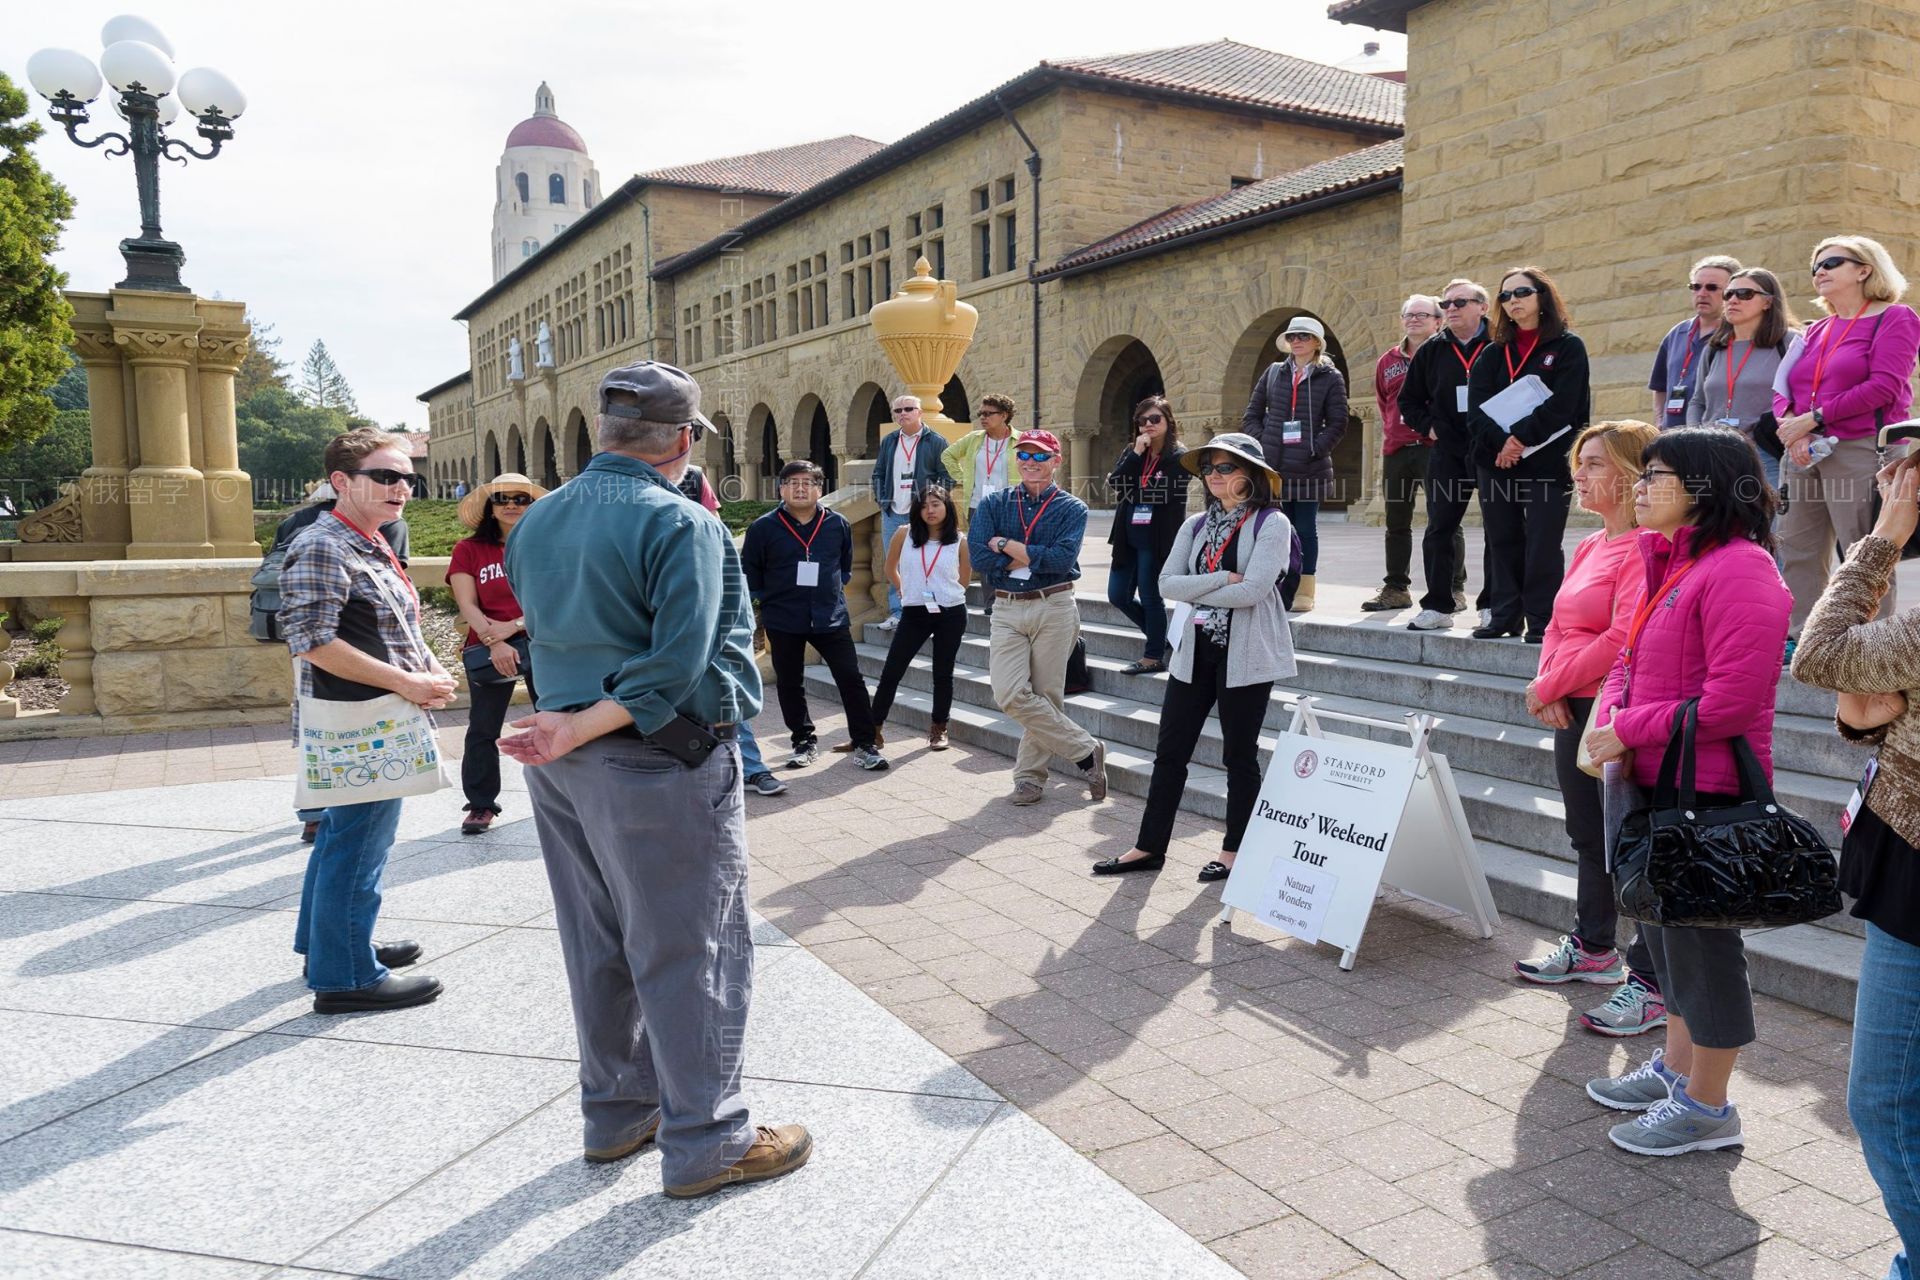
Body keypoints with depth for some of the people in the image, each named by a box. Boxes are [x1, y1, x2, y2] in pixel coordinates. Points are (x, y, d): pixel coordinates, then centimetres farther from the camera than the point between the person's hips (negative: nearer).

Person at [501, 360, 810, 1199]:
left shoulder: (535, 523, 9)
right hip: (658, 762, -8)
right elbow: (677, 666, -24)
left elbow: (546, 635, 15)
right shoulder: (682, 524, -16)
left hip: (564, 763, 8)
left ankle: (617, 1112, 33)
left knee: (598, 944, 18)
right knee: (690, 951, 3)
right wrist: (584, 727, -19)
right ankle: (704, 1143, 14)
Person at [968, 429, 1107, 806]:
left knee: (1046, 697, 0)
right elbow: (979, 556, -6)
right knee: (1010, 696, -10)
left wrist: (1007, 545, -10)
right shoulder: (994, 504, 10)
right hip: (1007, 610, 2)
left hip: (1054, 609, -2)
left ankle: (1030, 775, 17)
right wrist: (1036, 559, -9)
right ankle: (1086, 751, 4)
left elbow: (1063, 558, -14)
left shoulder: (1072, 508, 4)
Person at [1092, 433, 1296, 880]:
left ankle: (1234, 851, 19)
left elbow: (1252, 590, -19)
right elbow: (1167, 582, -1)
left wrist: (1195, 591, -8)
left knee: (1239, 754, 6)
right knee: (1170, 750, 7)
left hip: (1245, 654, -5)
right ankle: (1150, 846, 16)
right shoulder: (1196, 525, 10)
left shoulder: (1271, 524, -7)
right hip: (1196, 650, 6)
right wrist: (1222, 579, -14)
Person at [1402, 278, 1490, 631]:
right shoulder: (1432, 350, 9)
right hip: (1447, 453, 3)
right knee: (1439, 528, 3)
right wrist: (1428, 427, 3)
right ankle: (1438, 605, 11)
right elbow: (1409, 400, 17)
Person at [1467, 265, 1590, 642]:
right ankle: (1504, 615, 15)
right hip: (1495, 460, 5)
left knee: (1542, 544, -4)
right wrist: (1500, 441, -16)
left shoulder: (1568, 347, 2)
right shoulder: (1494, 353, 15)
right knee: (1502, 541, 8)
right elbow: (1477, 403, 0)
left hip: (1547, 462, -4)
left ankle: (1541, 621, 1)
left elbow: (1561, 406, -10)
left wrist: (1521, 438, -18)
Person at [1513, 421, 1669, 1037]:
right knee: (1589, 836, 20)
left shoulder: (1646, 548, -15)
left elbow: (1621, 639, -22)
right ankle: (1593, 949, 37)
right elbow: (1559, 626, 15)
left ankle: (1651, 983, 7)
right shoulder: (1590, 546, 14)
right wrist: (1549, 691, -1)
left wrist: (1548, 685, -13)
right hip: (1573, 710, 9)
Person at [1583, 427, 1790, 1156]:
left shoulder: (1738, 569, -18)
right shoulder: (1667, 563, 11)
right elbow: (1630, 659, 17)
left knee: (1701, 941, 3)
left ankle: (1707, 1107, 20)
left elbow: (1731, 702, -23)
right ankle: (1676, 1068, 40)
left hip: (1706, 791, -10)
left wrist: (1629, 729, -16)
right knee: (1665, 931, 21)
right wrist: (1608, 716, -3)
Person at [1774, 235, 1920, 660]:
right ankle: (1799, 639, 16)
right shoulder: (1817, 330, 19)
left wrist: (1813, 418, -16)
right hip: (1804, 453, 7)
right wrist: (1791, 425, -9)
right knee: (1796, 550, 8)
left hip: (1860, 449, -7)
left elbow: (1884, 387, -13)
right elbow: (1783, 389, 12)